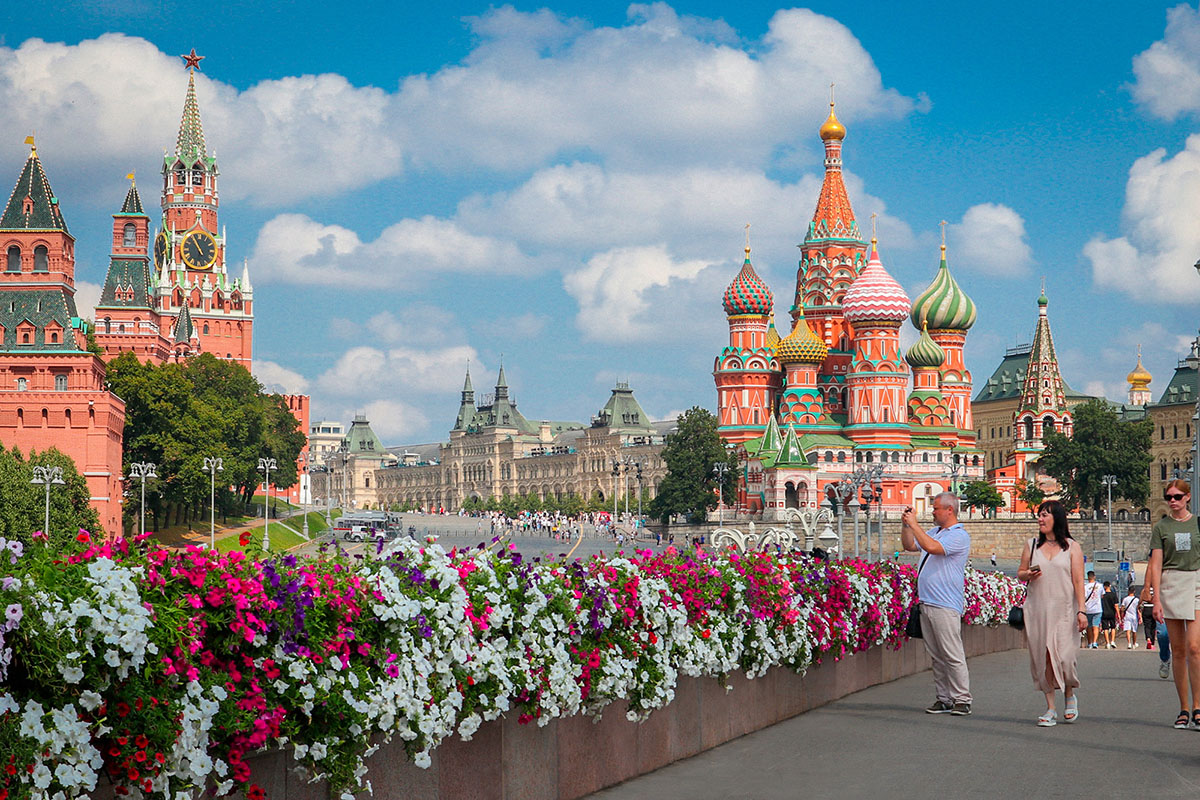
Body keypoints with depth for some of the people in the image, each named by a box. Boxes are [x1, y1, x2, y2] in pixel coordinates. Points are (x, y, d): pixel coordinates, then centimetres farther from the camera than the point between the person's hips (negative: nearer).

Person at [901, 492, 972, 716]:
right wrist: (905, 525, 11)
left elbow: (932, 547, -23)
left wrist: (914, 524, -16)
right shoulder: (934, 531, 18)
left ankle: (961, 700, -4)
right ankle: (944, 699, 12)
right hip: (926, 603, 9)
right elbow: (909, 546, 26)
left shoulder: (959, 536, -9)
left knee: (952, 655, -8)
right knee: (936, 655, 9)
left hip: (945, 606, -9)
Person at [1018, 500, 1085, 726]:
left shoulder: (1072, 547, 5)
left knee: (1063, 657, -11)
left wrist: (1082, 610, -7)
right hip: (1037, 609, 3)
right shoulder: (1032, 545, 12)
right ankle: (1050, 708, 4)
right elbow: (1020, 572, 18)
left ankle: (1070, 694, 19)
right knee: (1043, 657, -2)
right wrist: (1028, 575, -6)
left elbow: (1078, 580, 1)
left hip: (1064, 609, -3)